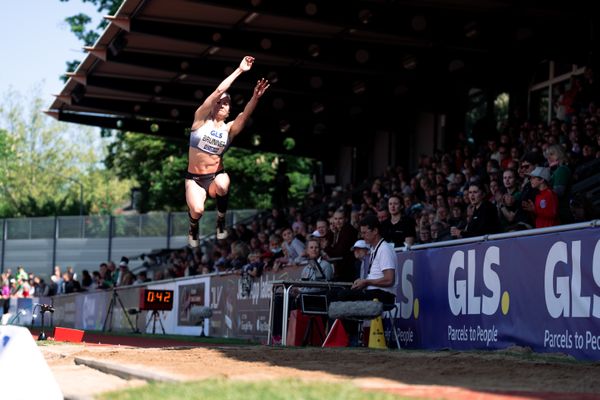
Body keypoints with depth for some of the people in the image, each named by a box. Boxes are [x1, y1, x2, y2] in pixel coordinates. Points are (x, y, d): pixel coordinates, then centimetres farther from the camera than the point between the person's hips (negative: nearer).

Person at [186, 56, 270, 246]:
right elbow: (218, 91, -13)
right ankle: (193, 230, 13)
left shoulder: (230, 129, 2)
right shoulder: (201, 119, -2)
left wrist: (255, 97, -37)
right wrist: (239, 70, -14)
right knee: (197, 210, -27)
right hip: (194, 178, -1)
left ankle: (221, 223, -6)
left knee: (222, 185, -36)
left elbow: (245, 115, -18)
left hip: (216, 175, 1)